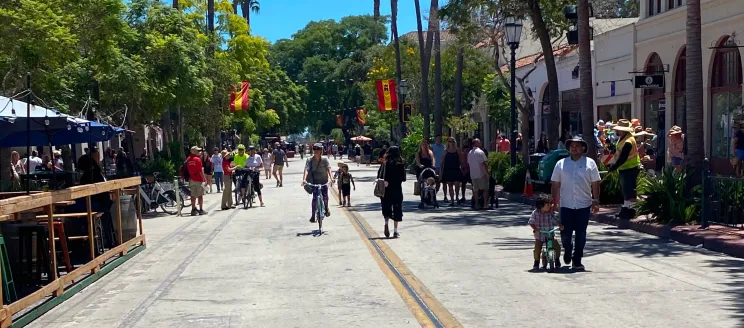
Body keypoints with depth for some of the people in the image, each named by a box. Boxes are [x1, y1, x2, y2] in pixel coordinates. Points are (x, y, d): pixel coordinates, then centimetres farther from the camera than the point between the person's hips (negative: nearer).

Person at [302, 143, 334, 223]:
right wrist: (304, 179, -38)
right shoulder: (309, 160, -11)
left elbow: (329, 169, -19)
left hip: (324, 181, 1)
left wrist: (331, 178, -36)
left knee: (325, 196, -9)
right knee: (314, 198, -12)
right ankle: (313, 215, -3)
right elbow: (306, 170, -21)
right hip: (314, 182, 0)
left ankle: (326, 208, 24)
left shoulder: (325, 159, -10)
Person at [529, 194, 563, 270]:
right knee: (537, 250, -15)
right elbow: (531, 222, -7)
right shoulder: (535, 213, -10)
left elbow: (555, 221, -2)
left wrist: (560, 225, -22)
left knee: (557, 246, -14)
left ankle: (557, 260, 11)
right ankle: (536, 262, 13)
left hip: (550, 234, 2)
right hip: (539, 235, -2)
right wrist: (535, 229, -23)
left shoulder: (550, 213, -5)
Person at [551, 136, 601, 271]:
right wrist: (554, 201, 3)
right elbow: (555, 185, 7)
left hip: (584, 205, 0)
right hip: (566, 205, 0)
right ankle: (568, 251, 31)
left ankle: (577, 260, 15)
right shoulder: (561, 164, 6)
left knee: (581, 234, 4)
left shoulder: (590, 163, 3)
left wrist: (596, 201, -2)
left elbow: (595, 184, 4)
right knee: (565, 233, 1)